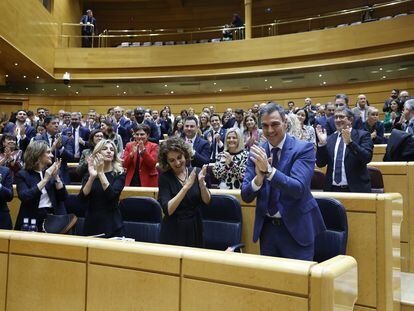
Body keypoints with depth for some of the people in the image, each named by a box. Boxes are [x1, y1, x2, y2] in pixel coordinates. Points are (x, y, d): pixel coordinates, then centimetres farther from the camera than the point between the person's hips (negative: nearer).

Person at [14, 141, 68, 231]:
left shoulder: (50, 172, 11)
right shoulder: (22, 174, 2)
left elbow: (63, 197, 4)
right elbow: (24, 197, -15)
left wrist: (56, 176, -6)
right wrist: (45, 179, -15)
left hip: (52, 218, 2)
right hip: (32, 220, -2)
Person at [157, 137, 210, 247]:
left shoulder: (197, 172, -2)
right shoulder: (164, 178, -9)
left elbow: (207, 202, -7)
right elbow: (167, 210, -20)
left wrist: (202, 183, -24)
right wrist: (186, 186, -27)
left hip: (195, 229, 2)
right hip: (173, 232, -2)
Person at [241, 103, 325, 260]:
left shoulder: (303, 148, -10)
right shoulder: (257, 153, 0)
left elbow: (299, 189, -23)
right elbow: (246, 196, -5)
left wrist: (268, 170, -33)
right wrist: (259, 177, -24)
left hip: (296, 228, -3)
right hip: (266, 228, 4)